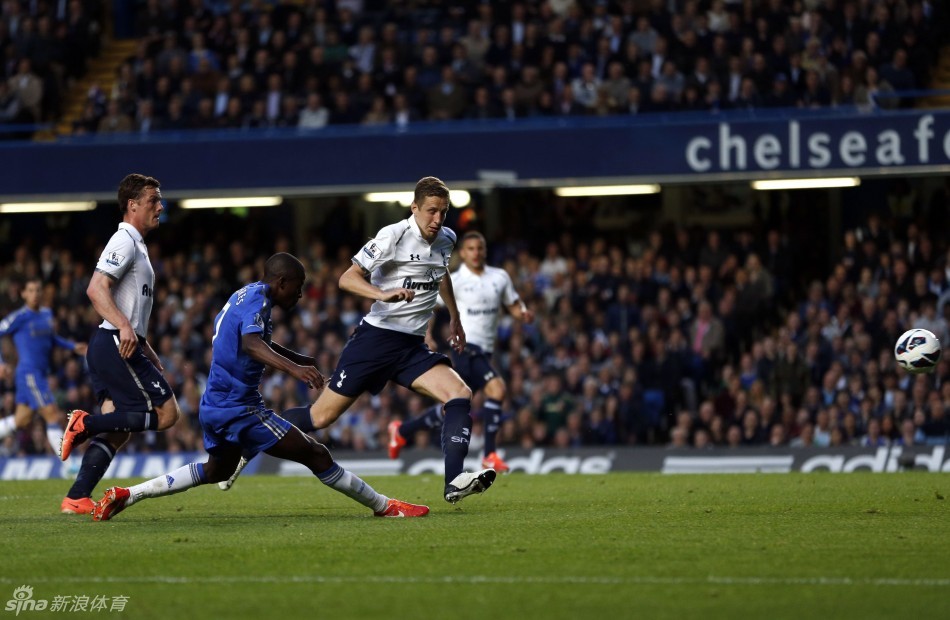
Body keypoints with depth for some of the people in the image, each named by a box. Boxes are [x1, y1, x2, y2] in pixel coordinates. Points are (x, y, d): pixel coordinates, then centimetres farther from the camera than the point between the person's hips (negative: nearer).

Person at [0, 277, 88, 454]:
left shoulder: (46, 314, 12)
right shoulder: (20, 317, -10)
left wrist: (73, 346, 16)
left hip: (41, 373, 8)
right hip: (28, 372, -8)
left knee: (21, 420, 14)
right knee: (54, 416, -11)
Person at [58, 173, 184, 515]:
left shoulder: (135, 245, 24)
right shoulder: (124, 242, -8)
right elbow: (96, 289, -20)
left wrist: (150, 357, 28)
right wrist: (124, 327, -33)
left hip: (122, 344, 10)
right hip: (115, 345, -10)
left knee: (115, 431, 6)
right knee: (167, 413, -12)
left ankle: (77, 498, 1)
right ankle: (85, 424, -13)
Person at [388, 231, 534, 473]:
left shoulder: (500, 277, 9)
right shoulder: (454, 281, -4)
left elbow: (514, 306, 15)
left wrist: (525, 314, -8)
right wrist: (427, 336, -10)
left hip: (485, 352, 7)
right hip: (465, 346, -7)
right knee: (497, 388, -25)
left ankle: (402, 430, 31)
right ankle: (490, 455, -20)